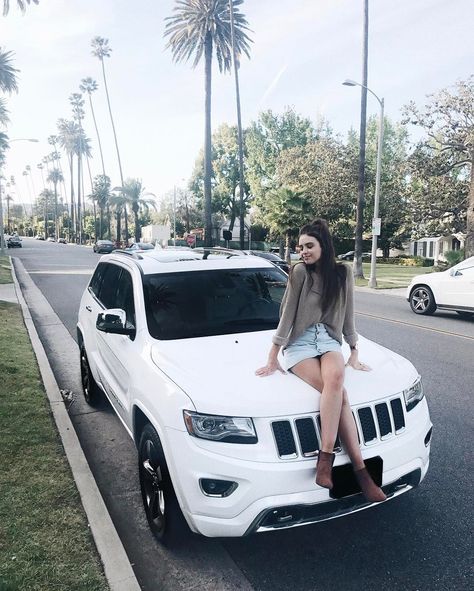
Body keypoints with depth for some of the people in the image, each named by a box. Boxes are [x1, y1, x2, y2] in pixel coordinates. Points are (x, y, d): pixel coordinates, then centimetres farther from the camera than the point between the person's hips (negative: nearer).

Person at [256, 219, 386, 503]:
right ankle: (360, 468, -25)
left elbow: (348, 316, 11)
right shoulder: (300, 272, -7)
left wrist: (354, 354, 11)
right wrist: (273, 359, -6)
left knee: (335, 379, -32)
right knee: (339, 392, -28)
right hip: (300, 344, -2)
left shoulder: (343, 272, 4)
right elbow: (287, 315, -6)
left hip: (329, 341, 3)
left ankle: (325, 458, -29)